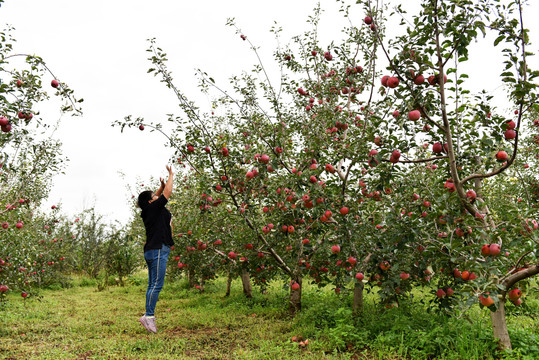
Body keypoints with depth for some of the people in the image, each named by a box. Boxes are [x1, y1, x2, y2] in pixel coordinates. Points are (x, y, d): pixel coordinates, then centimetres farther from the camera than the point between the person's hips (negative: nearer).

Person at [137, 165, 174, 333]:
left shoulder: (149, 210, 14)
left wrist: (162, 186, 17)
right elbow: (168, 193, -3)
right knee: (157, 284, -9)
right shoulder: (153, 208, -9)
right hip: (158, 250, -10)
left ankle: (149, 316, 13)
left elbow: (161, 195, 31)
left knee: (153, 284, 10)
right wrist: (171, 176, 8)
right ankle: (148, 315, -8)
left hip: (152, 251, 10)